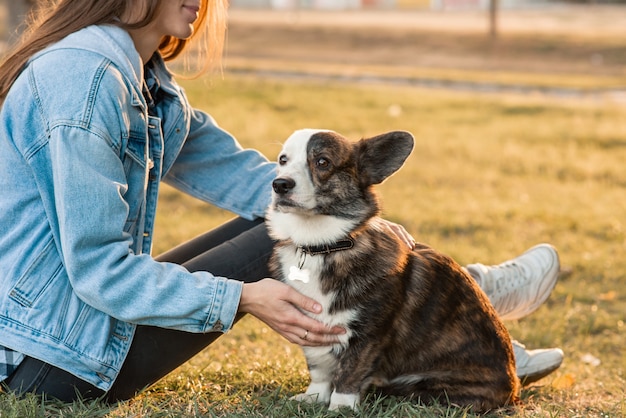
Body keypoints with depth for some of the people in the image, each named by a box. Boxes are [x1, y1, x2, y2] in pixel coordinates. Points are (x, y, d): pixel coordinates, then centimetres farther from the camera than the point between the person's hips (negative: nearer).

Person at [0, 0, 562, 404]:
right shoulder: (83, 77, -21)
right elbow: (98, 266, -24)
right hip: (61, 357, -9)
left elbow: (240, 175, 7)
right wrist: (243, 298, -25)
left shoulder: (146, 83, 11)